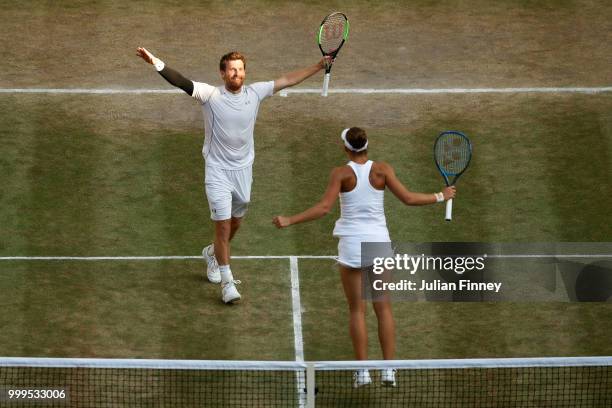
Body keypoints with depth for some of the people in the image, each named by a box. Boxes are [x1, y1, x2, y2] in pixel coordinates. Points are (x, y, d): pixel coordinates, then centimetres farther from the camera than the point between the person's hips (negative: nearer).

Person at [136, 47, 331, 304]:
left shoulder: (255, 93, -2)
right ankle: (227, 282, 1)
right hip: (218, 171, -4)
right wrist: (155, 63, -40)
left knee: (234, 225, 18)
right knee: (223, 226, -9)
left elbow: (288, 80, 6)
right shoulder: (211, 95, -14)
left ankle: (212, 254, 48)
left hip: (243, 170, 4)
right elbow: (180, 82, -25)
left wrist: (319, 66, 6)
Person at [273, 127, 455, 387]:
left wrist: (290, 221, -12)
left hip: (351, 244, -2)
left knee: (357, 310, 6)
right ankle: (388, 369, 4)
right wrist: (439, 197, 9)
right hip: (379, 241, 2)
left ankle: (362, 370, 4)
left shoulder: (341, 174, -8)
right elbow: (408, 198, -5)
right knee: (383, 308, 8)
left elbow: (323, 208, -16)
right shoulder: (382, 170, -3)